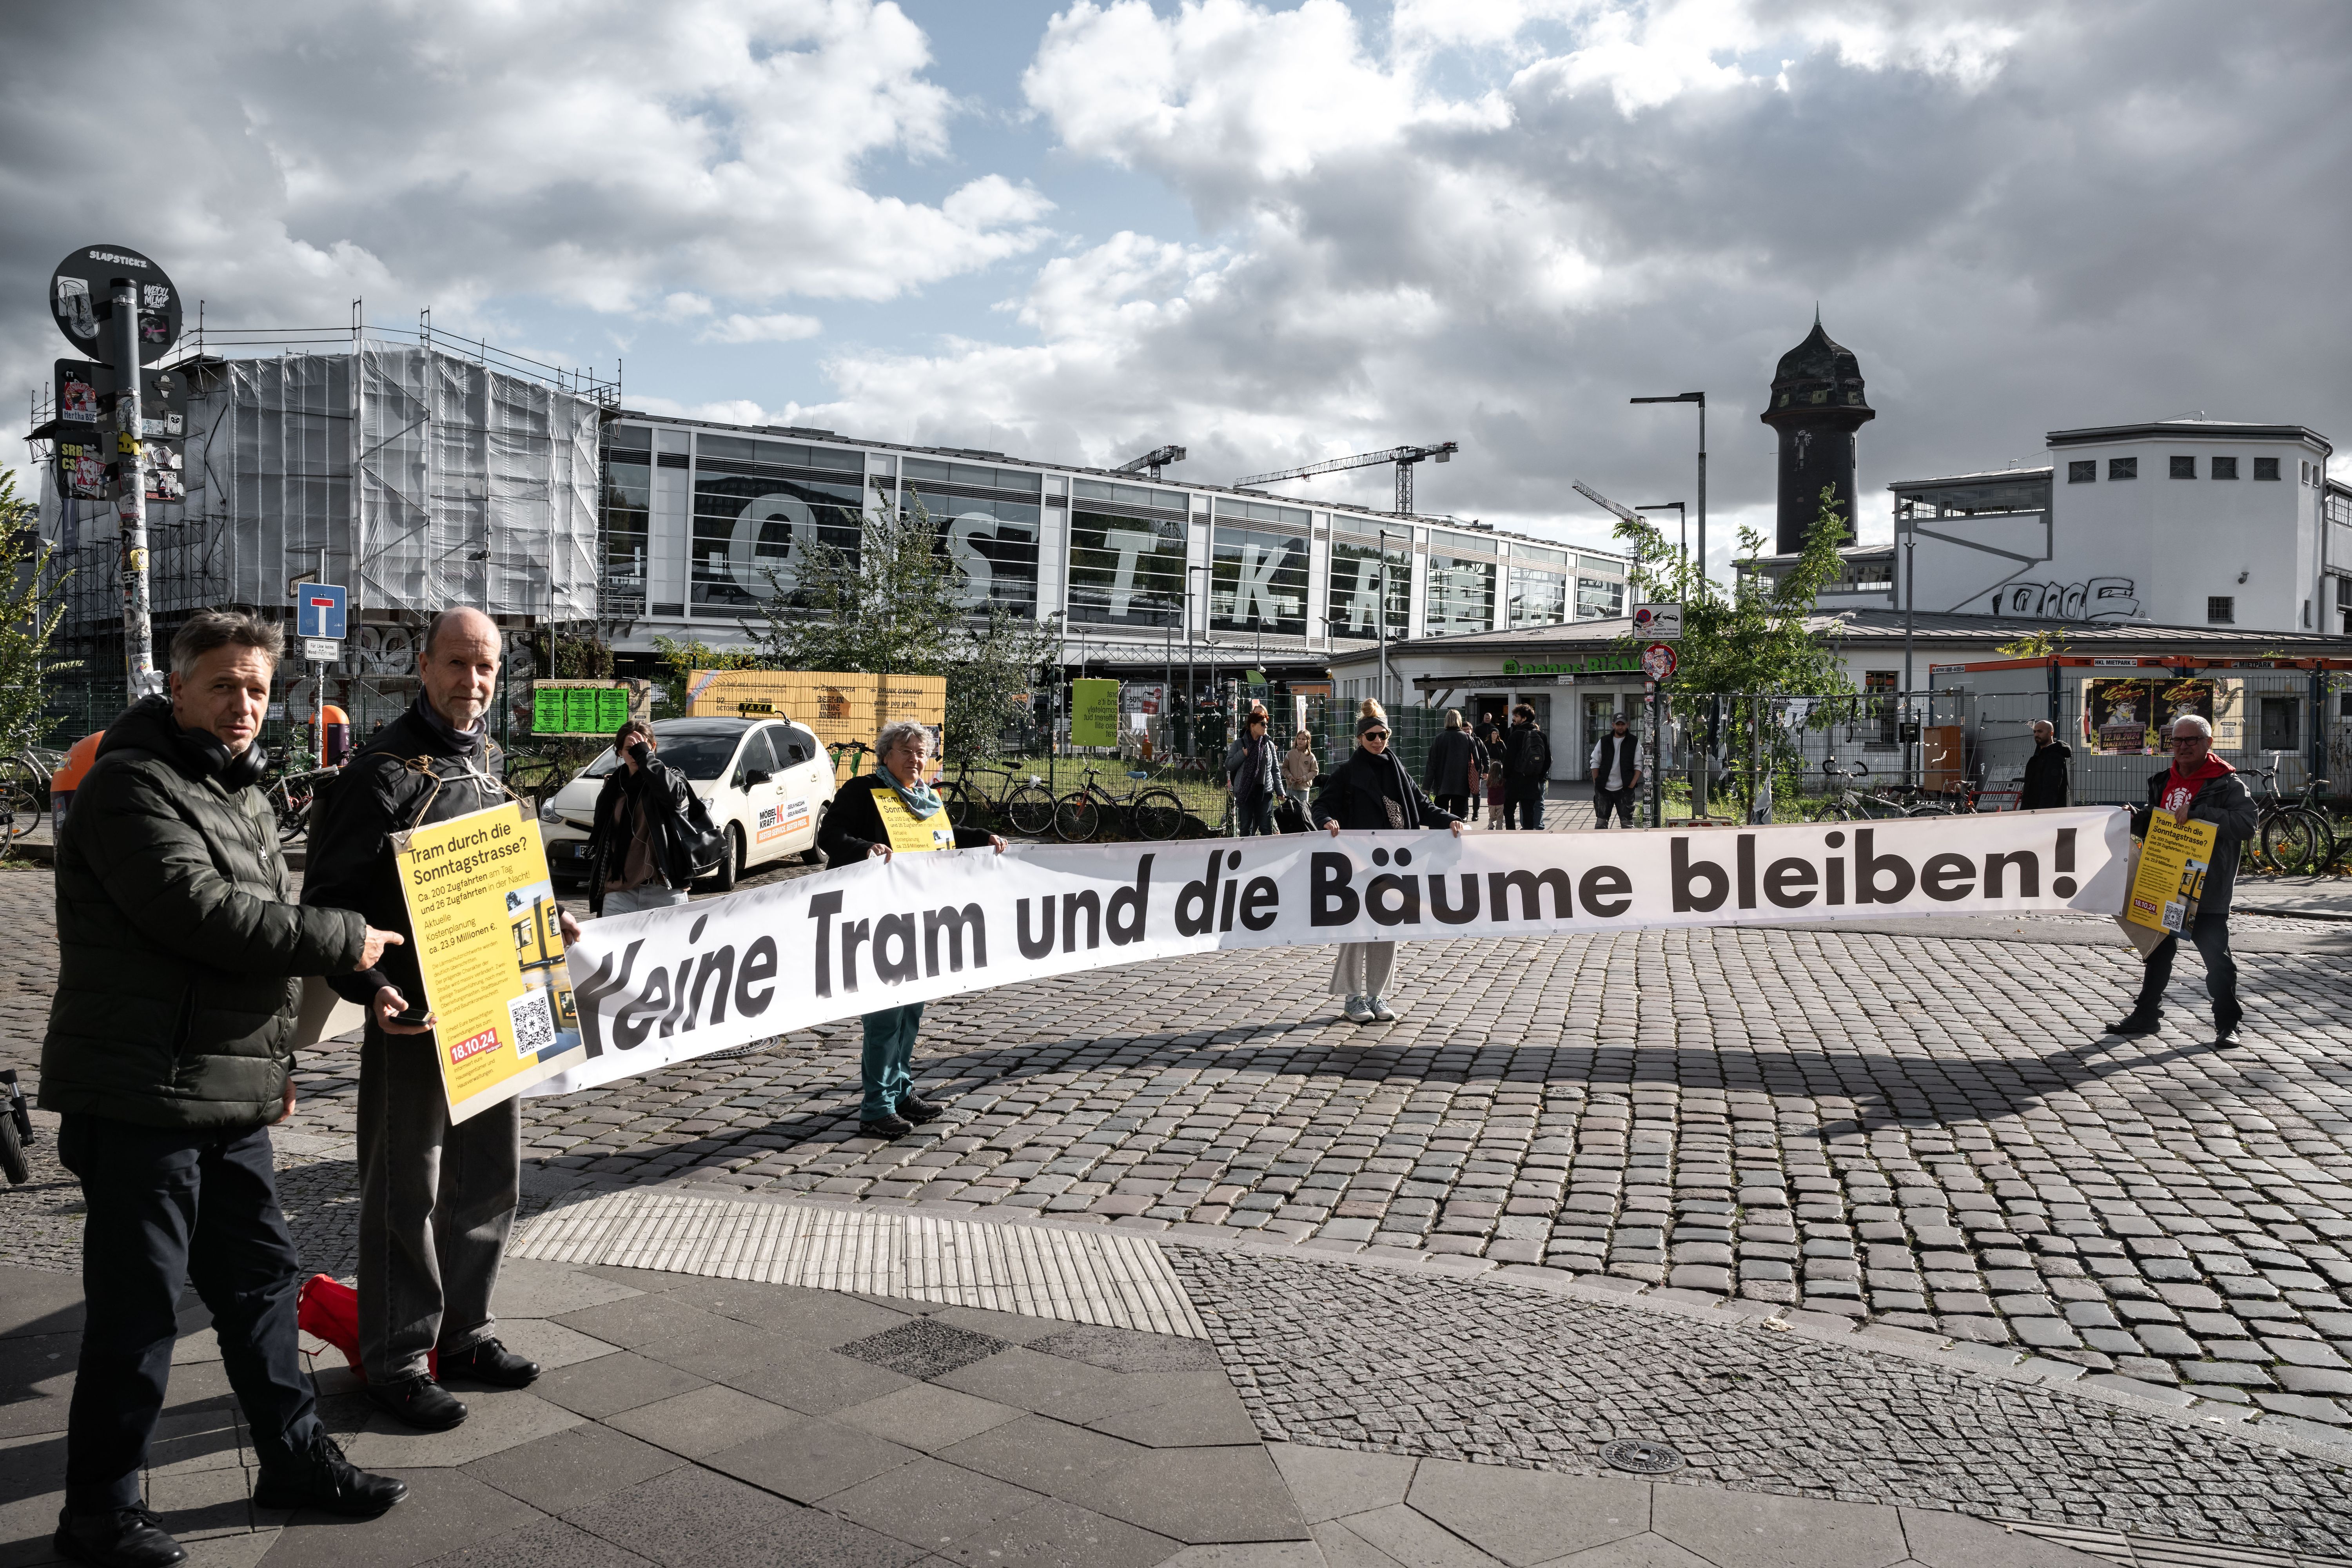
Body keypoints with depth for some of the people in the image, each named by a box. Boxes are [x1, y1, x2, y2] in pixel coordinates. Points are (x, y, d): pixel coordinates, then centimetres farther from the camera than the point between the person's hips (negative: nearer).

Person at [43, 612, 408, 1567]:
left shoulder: (238, 791, 18)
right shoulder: (133, 783, -11)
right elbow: (196, 910, -24)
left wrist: (276, 1061, 23)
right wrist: (341, 940, -16)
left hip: (231, 1097, 9)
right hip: (141, 1097, -9)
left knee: (261, 1277, 16)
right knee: (137, 1306, 0)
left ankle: (294, 1455, 29)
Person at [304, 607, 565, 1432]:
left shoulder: (483, 763, 12)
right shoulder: (383, 771, -12)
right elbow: (329, 900, -14)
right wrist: (372, 988, -27)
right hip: (414, 1013, -8)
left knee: (489, 1176, 15)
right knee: (405, 1188, 3)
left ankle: (464, 1330, 31)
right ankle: (397, 1358, 16)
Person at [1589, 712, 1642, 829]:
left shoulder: (1634, 743, 4)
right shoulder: (1603, 741, 8)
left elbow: (1638, 766, 2)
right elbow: (1595, 763, 10)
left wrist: (1631, 785, -8)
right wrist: (1597, 784, 1)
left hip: (1625, 789, -2)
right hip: (1604, 789, 2)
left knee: (1627, 821, -1)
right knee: (1601, 821, 3)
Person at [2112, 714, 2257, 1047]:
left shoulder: (2227, 783, -7)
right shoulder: (2162, 782, 12)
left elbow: (2246, 823, -22)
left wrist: (2196, 812, -27)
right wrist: (2136, 820, 4)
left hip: (2206, 890, -6)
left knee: (2216, 954, -1)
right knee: (2158, 951, 15)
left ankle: (2227, 1023, 10)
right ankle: (2146, 1013, 25)